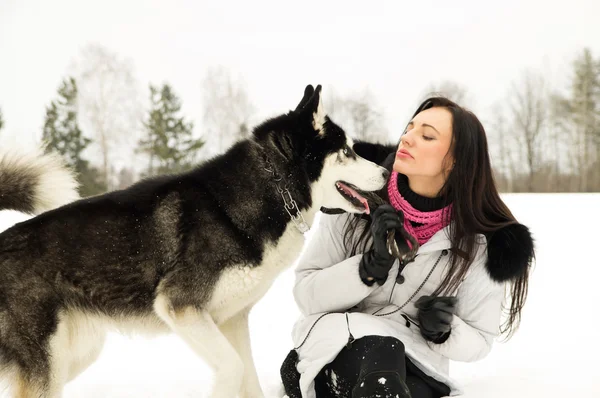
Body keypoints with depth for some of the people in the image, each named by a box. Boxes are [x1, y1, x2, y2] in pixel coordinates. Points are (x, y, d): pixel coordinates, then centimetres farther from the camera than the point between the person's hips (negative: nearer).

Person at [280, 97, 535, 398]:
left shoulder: (479, 243, -6)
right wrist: (372, 265, -22)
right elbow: (306, 293, -6)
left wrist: (444, 332, -17)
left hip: (416, 363, 2)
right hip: (340, 342, -1)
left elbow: (478, 340, 6)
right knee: (378, 351, -37)